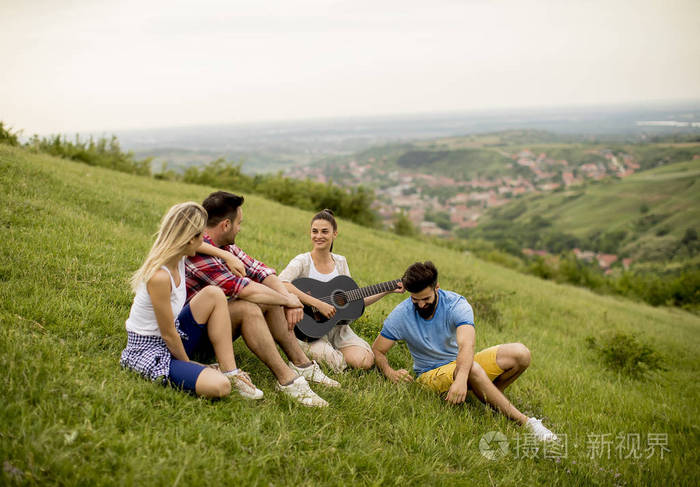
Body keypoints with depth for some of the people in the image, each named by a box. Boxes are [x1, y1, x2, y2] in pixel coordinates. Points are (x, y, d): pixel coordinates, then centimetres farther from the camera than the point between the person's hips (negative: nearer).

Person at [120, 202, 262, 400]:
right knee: (219, 386, -30)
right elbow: (168, 334, -20)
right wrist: (188, 363, -5)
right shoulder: (160, 277, -29)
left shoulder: (178, 259, -4)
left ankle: (230, 371, -2)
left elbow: (190, 246, 23)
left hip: (171, 341, 10)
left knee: (213, 293, -3)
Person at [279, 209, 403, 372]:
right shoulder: (303, 261, -9)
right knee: (334, 361, -31)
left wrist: (388, 291, 6)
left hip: (338, 329, 5)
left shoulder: (340, 262, 9)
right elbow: (280, 285, -31)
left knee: (366, 361, -19)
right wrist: (318, 304, -30)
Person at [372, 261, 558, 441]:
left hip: (462, 364, 2)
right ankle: (525, 422, -30)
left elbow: (466, 345, -33)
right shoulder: (401, 314, -12)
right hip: (432, 374, -2)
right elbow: (377, 351, -3)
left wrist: (462, 378, -53)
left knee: (520, 354, -17)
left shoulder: (457, 304, -16)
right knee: (472, 369, -37)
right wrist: (390, 373, -26)